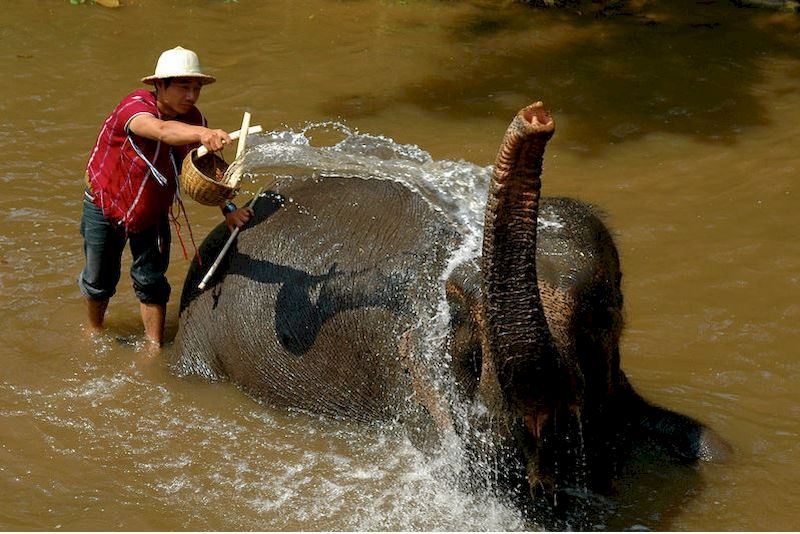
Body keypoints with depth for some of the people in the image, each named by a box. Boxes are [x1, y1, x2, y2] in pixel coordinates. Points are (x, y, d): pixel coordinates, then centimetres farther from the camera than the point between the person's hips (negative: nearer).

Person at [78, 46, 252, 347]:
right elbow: (162, 130, -57)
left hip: (152, 212, 4)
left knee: (151, 280, 4)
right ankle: (94, 329, 41)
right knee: (100, 280, 13)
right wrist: (202, 134, -77)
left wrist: (227, 208, -32)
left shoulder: (192, 119, -15)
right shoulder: (134, 107, -35)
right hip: (105, 206, -4)